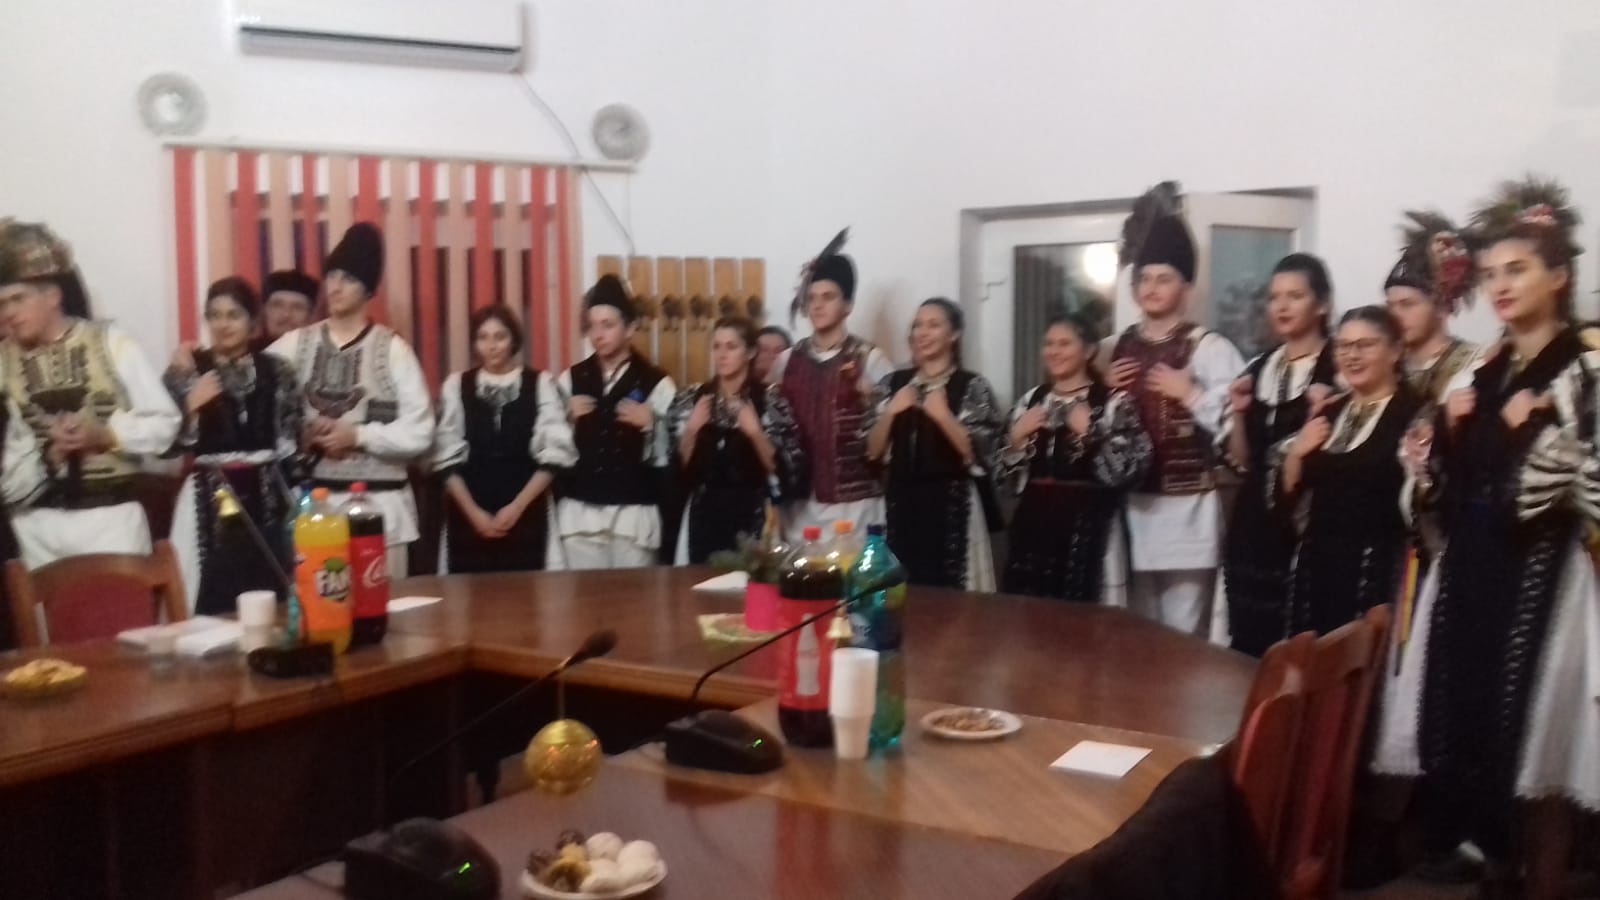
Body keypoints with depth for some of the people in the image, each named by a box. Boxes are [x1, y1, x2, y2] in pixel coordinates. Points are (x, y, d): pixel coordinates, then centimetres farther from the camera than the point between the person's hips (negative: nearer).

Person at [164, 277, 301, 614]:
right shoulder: (186, 371, 2)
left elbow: (290, 441, 11)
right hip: (209, 500, -2)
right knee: (210, 602, -5)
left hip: (266, 499, 2)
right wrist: (191, 407, -17)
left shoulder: (275, 370, 8)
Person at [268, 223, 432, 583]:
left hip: (379, 503, -1)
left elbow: (418, 433, -4)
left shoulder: (392, 349, 0)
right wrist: (300, 435, -13)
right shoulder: (295, 344, 7)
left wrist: (357, 436, -12)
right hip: (312, 500, 2)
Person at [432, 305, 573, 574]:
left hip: (527, 515, -1)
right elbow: (448, 458, 3)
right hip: (469, 518, 1)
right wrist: (473, 512, -6)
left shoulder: (541, 384, 0)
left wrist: (517, 507, -9)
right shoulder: (456, 386, 4)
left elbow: (554, 455, -3)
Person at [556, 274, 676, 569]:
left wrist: (650, 425, -17)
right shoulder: (571, 380, 9)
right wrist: (568, 419, -4)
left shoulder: (656, 383, -1)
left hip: (634, 512, -2)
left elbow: (670, 455, -2)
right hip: (580, 511, 3)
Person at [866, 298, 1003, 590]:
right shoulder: (893, 383, 10)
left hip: (952, 506, -3)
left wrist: (943, 416, -17)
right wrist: (890, 413, -8)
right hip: (901, 504, 3)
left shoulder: (972, 386, 0)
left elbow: (982, 454, -7)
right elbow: (872, 452, 7)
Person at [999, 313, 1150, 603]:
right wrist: (1017, 437, -2)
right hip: (1034, 521, 5)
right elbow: (1008, 473, 14)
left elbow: (1130, 469, -13)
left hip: (1088, 525, -5)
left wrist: (1091, 433, -18)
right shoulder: (1031, 400, 13)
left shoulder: (1114, 402, -3)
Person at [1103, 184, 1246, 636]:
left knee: (1184, 631, -1)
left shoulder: (1209, 347, -5)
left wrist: (1189, 394, -16)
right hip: (1131, 505, 5)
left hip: (1187, 508, -5)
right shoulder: (1112, 350, 11)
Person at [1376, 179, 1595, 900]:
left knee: (1534, 738, -2)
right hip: (1467, 572, 6)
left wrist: (1529, 428, -15)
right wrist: (1448, 430, -2)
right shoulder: (1478, 373, 14)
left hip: (1541, 577, -6)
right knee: (1468, 731, 8)